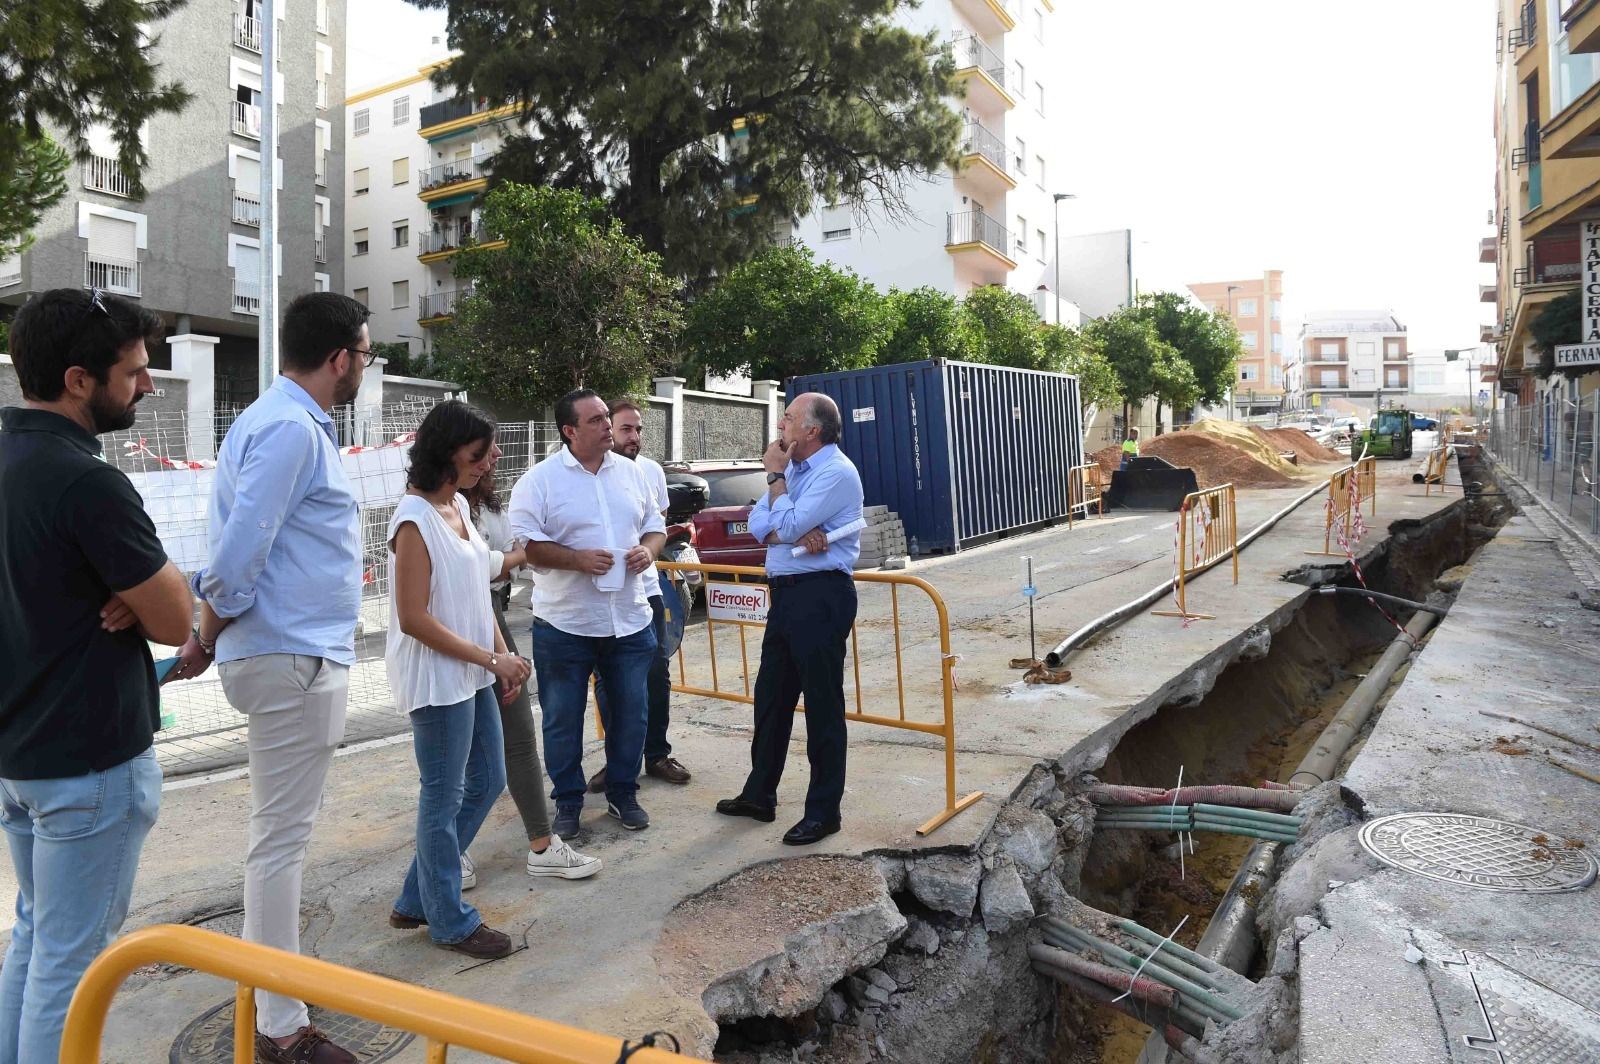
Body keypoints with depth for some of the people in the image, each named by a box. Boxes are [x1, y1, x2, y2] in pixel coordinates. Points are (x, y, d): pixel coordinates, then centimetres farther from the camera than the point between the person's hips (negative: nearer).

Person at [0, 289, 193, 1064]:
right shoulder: (85, 482, -23)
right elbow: (174, 622, -19)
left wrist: (121, 594, -4)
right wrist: (141, 593, -1)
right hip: (91, 758, -9)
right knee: (70, 957, 4)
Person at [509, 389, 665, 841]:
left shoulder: (631, 473, 7)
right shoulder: (540, 480, -7)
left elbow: (655, 525, 14)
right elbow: (526, 545, -12)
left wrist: (648, 549, -7)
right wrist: (578, 558, -23)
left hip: (630, 620, 4)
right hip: (565, 625, -3)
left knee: (631, 713, 12)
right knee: (563, 719, 8)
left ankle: (623, 794, 31)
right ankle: (567, 802, 26)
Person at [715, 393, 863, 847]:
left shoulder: (836, 473, -13)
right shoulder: (795, 469, 14)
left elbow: (787, 526, -20)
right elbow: (758, 524, 6)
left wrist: (775, 476, -6)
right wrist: (798, 534, -14)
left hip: (821, 596, -9)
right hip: (786, 592, 9)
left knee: (822, 705, 0)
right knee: (771, 697, 16)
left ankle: (824, 810, 13)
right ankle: (759, 794, 30)